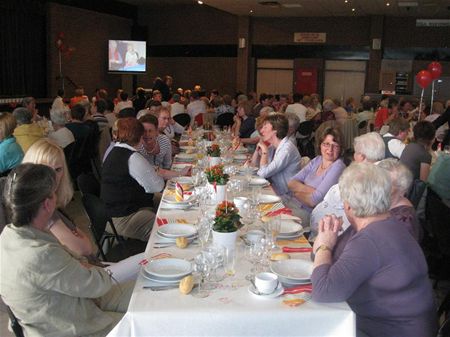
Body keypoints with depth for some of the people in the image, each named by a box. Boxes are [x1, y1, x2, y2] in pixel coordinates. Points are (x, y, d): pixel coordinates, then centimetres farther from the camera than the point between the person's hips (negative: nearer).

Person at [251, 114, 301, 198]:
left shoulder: (287, 148, -21)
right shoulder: (273, 146, 6)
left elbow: (263, 173, -25)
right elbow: (254, 164, 15)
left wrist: (264, 150, -14)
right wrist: (258, 148, 0)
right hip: (273, 191, 7)